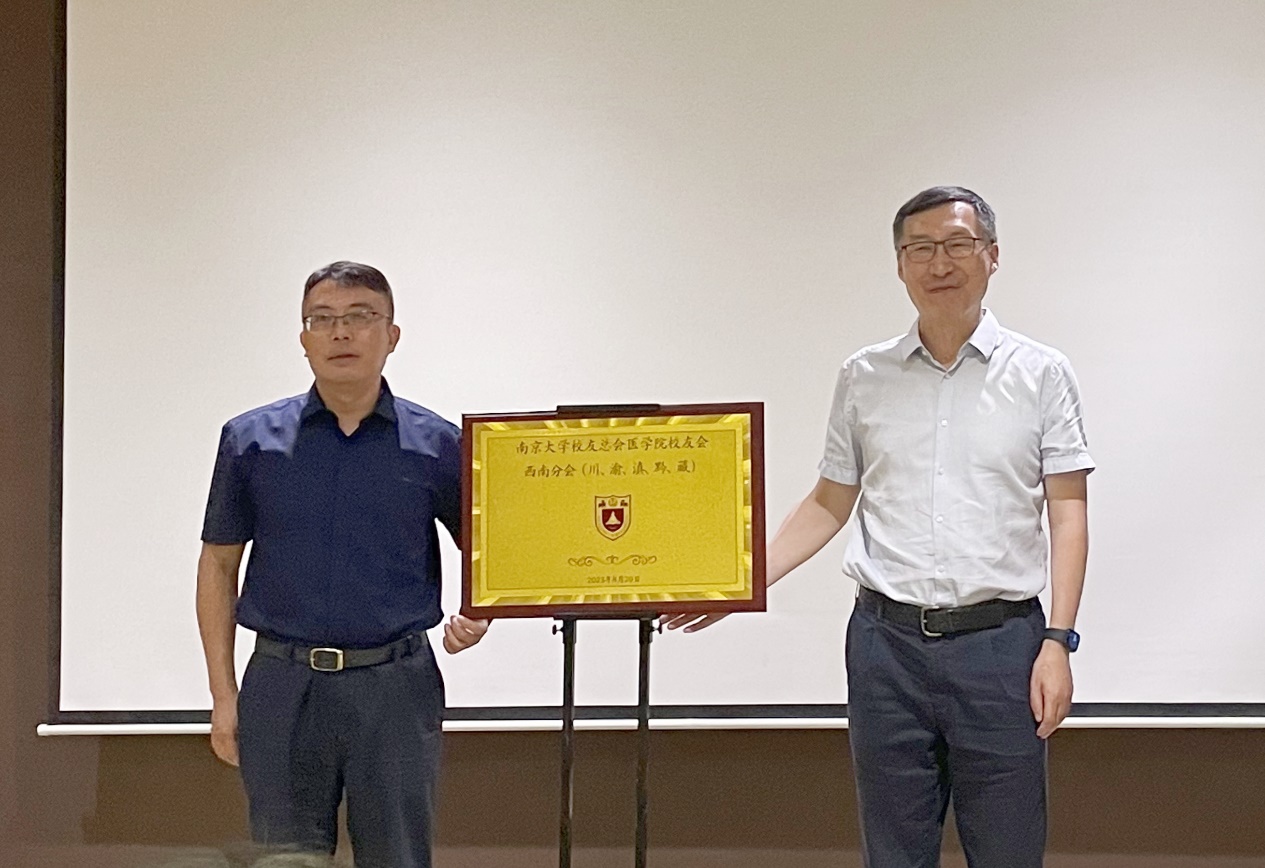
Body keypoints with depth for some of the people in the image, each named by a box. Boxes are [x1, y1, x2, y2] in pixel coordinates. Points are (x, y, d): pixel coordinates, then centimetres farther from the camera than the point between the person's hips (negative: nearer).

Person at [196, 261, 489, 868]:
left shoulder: (438, 446, 2)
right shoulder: (251, 441, 4)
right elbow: (219, 565, 9)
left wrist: (477, 613, -10)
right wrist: (223, 694, 4)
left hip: (395, 683, 0)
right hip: (283, 682, 1)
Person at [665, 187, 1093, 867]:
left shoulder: (1040, 374, 3)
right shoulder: (864, 378, 10)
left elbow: (1067, 515, 1)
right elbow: (830, 504, 16)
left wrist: (1057, 641, -8)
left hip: (999, 641, -2)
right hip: (888, 640, 2)